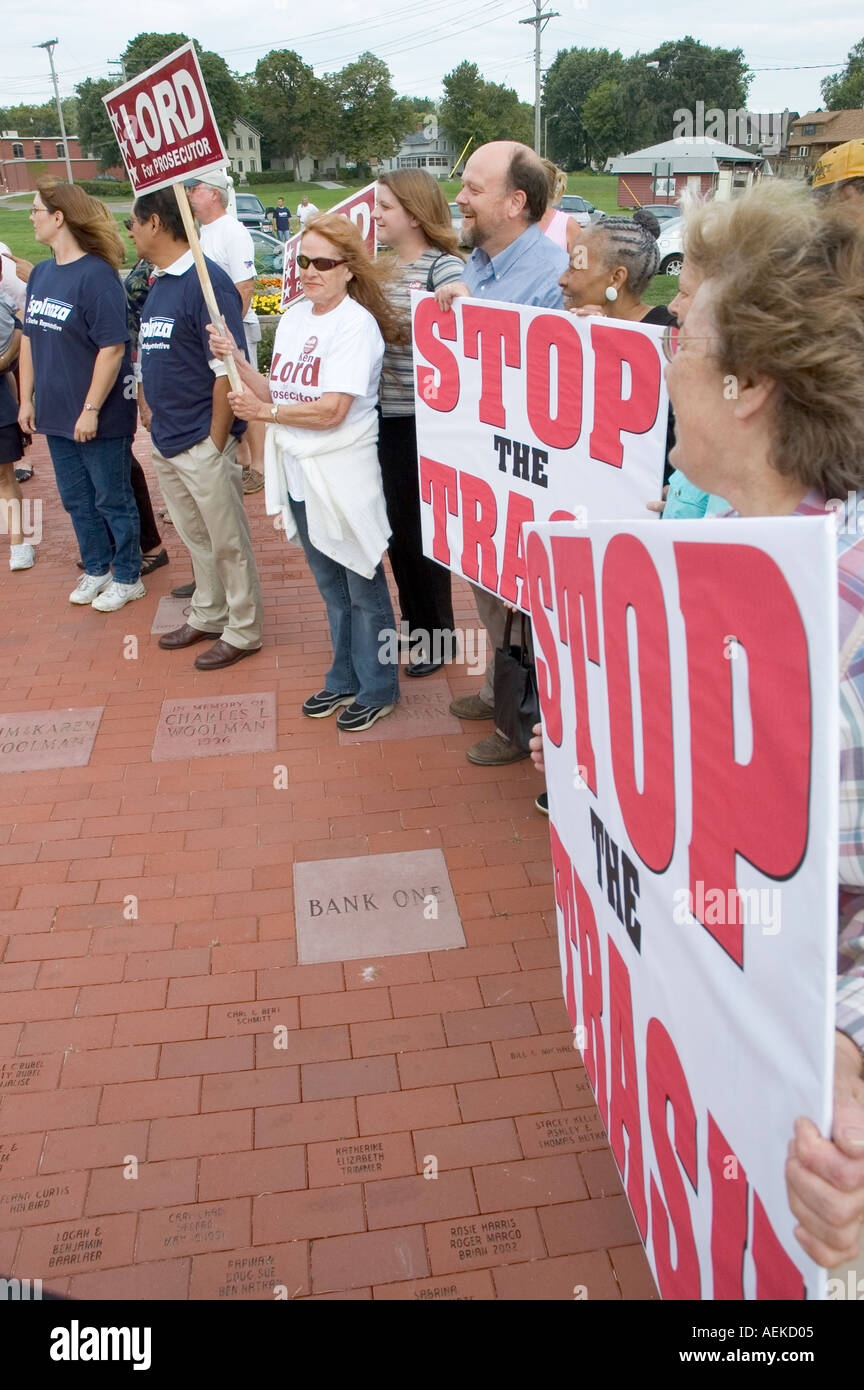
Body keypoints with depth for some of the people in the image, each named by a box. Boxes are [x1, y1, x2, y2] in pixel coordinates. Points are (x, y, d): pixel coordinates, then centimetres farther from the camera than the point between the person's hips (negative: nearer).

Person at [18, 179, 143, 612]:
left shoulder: (97, 275, -16)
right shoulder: (40, 274, 8)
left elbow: (113, 348, -20)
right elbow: (29, 338, 13)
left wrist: (91, 410, -21)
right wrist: (27, 399, 10)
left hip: (100, 418, -8)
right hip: (56, 415, 8)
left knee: (113, 500, 6)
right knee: (76, 499, 17)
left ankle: (127, 577, 22)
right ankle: (96, 570, 33)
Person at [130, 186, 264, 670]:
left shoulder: (207, 282, -16)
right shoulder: (158, 283, 12)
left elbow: (229, 370, -20)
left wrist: (215, 441, -18)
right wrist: (150, 410, 12)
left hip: (203, 442, -9)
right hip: (166, 441, 9)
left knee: (228, 542, 4)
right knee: (195, 537, 20)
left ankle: (243, 632, 17)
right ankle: (208, 616, 35)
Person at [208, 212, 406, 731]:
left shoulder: (356, 324, -14)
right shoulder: (294, 318, 10)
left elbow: (332, 410, -21)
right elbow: (278, 395, 8)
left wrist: (265, 411, -16)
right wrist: (237, 361, -4)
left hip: (344, 476, -8)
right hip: (300, 474, 8)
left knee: (363, 587, 4)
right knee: (330, 585, 19)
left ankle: (378, 689, 19)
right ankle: (345, 680, 34)